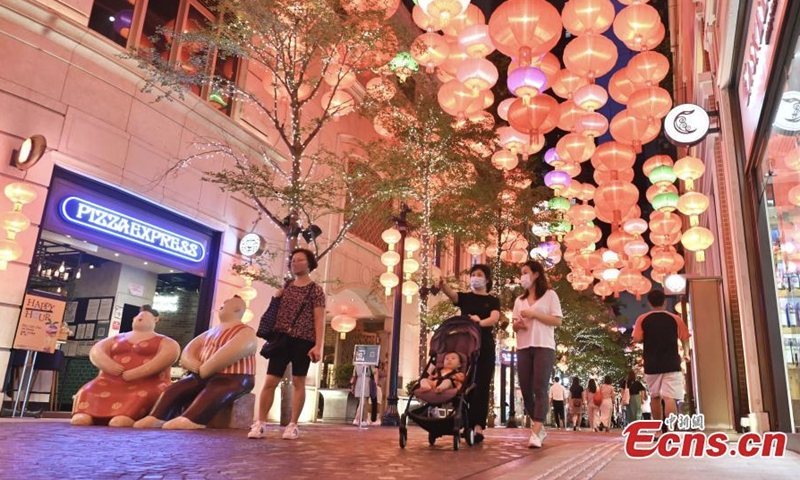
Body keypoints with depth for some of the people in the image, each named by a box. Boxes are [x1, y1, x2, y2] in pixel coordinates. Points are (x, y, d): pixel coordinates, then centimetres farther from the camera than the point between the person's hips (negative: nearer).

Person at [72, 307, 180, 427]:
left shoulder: (165, 342, 14)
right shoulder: (116, 338, 27)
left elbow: (168, 356, -8)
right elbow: (96, 351, 12)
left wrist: (137, 373, -19)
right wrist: (107, 364, -12)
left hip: (146, 385, -4)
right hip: (111, 382, 4)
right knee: (87, 393, -26)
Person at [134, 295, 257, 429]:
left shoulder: (246, 332, -3)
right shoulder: (210, 332, 23)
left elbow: (229, 354, -20)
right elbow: (188, 350, 15)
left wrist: (204, 370, -17)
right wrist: (192, 363, -8)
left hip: (232, 379, -8)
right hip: (203, 376, 8)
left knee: (212, 394, -35)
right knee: (174, 389, -10)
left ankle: (188, 421, -54)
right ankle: (156, 419, -22)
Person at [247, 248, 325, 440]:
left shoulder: (315, 290, 1)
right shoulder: (285, 289, 16)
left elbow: (319, 320, -6)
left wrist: (318, 346, -14)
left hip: (303, 341, -4)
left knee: (298, 382, 2)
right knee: (270, 381, -2)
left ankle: (293, 425, 10)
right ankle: (260, 424, 4)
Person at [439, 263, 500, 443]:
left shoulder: (493, 300, 9)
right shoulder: (465, 297, 12)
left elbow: (494, 318, -10)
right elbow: (451, 293, -11)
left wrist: (480, 322, -32)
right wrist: (443, 284, -34)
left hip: (485, 347, -2)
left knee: (481, 386, -6)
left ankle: (478, 427, -10)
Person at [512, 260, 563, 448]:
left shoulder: (550, 295, 4)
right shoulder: (519, 300, 20)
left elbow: (558, 321, -4)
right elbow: (514, 326, 19)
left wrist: (533, 314, -11)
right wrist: (517, 324, -5)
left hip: (544, 347, -5)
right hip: (523, 348, 6)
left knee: (540, 389, -12)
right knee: (526, 390, 3)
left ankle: (535, 433, -17)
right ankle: (539, 428, 18)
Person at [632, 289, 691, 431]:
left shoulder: (642, 319, -1)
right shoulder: (675, 319, 0)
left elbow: (637, 339, -5)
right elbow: (685, 338, 7)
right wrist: (686, 353, 26)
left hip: (652, 364, 1)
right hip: (671, 364, -1)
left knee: (655, 397, 16)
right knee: (670, 397, -9)